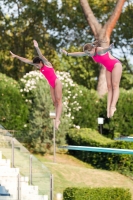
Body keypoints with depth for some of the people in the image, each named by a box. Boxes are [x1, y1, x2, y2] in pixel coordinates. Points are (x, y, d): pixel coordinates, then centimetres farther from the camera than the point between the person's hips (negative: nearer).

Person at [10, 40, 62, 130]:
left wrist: (37, 47, -47)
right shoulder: (41, 67, 8)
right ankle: (57, 120, -3)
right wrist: (16, 56, 9)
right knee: (54, 102, 2)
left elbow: (41, 56, -29)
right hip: (51, 85, 8)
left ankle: (57, 119, -24)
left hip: (57, 83, -8)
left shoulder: (47, 63, -11)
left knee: (58, 101, -13)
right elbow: (26, 61, 10)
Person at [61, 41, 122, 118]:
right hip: (109, 68, 9)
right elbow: (79, 54, 12)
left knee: (115, 86, -15)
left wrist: (109, 48, -80)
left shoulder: (99, 50, -29)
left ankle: (113, 106, -25)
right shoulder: (91, 53, -4)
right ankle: (108, 108, -7)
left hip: (116, 65, -9)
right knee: (109, 87, 0)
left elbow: (105, 49, -56)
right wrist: (68, 54, 23)